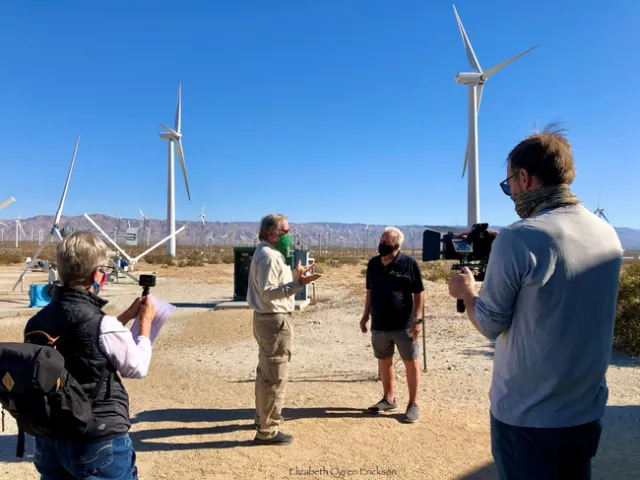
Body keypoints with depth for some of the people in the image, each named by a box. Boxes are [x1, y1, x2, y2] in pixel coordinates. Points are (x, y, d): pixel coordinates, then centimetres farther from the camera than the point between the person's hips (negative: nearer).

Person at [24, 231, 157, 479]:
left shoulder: (37, 321, -2)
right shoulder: (104, 325, -24)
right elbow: (137, 368, -8)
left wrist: (126, 316, 13)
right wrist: (145, 322, 3)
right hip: (99, 444, -6)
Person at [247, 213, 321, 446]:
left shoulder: (269, 253, 13)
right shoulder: (268, 256, -20)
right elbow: (268, 293, -27)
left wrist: (295, 274, 20)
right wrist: (298, 283, -36)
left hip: (267, 318, 11)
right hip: (274, 320, -11)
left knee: (265, 372, 23)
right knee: (275, 377, -3)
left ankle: (263, 417, 39)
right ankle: (267, 431, 6)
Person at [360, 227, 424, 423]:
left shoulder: (409, 263, -10)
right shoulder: (373, 263, 5)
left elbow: (418, 293, -8)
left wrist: (418, 319, -13)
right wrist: (365, 315, 12)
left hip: (404, 324, -5)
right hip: (379, 324, 5)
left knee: (411, 363, 5)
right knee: (384, 361, 15)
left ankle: (413, 404, 18)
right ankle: (388, 399, 31)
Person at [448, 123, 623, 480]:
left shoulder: (518, 239, -22)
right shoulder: (609, 236, -1)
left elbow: (490, 325, -13)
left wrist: (466, 292, 6)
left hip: (526, 417, -6)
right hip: (588, 413, 6)